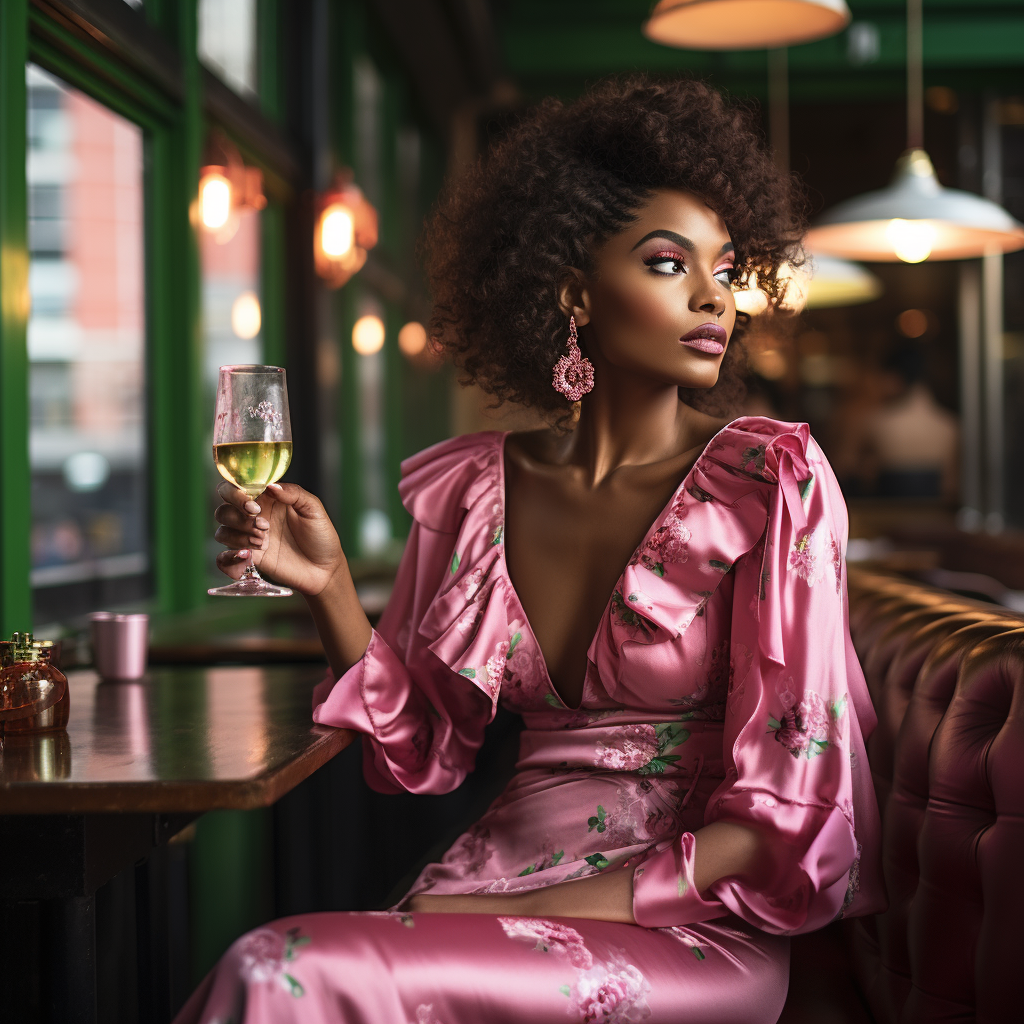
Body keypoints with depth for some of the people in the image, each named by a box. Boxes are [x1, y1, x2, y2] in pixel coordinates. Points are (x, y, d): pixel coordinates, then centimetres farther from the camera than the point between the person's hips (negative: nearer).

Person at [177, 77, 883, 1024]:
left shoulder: (768, 477, -6)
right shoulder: (472, 488, 5)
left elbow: (780, 803, -8)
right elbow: (424, 749, 11)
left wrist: (548, 912, -16)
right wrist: (329, 588, -4)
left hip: (695, 925, -3)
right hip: (503, 872, 4)